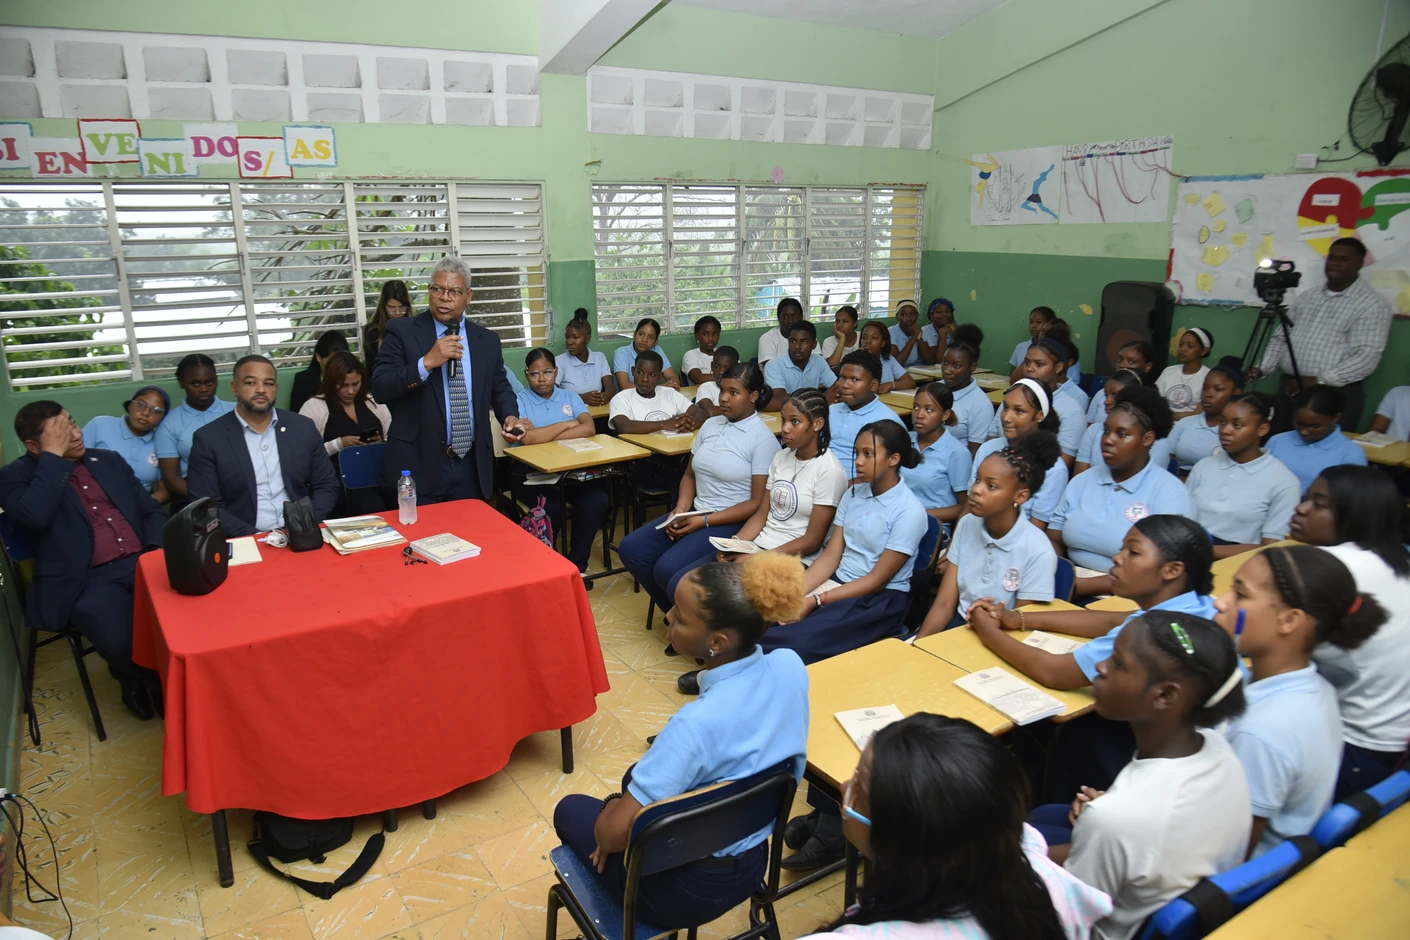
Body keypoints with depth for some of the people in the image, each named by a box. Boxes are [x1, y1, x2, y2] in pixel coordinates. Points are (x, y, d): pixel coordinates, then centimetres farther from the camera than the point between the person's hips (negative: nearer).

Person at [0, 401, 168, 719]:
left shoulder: (110, 460, 19)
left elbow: (151, 510, 19)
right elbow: (34, 515, -17)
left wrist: (158, 550, -1)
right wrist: (54, 456, -9)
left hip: (143, 563, 4)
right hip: (89, 581, -4)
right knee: (122, 644, -33)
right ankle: (140, 679, 4)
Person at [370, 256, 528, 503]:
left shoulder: (487, 340, 8)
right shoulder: (402, 331, -3)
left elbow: (500, 388, 15)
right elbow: (379, 388, -11)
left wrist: (510, 416, -6)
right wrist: (427, 362, -23)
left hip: (472, 467, 4)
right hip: (417, 466, -3)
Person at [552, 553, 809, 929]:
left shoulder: (698, 724, -37)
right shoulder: (790, 666, -17)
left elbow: (612, 834, -30)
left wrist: (612, 810, -5)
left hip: (686, 890, -6)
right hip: (753, 862, 6)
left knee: (571, 809, 22)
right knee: (640, 775, 30)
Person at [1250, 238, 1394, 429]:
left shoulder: (1372, 304, -4)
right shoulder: (1306, 296, 16)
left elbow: (1368, 357, -14)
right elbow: (1281, 338, 17)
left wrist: (1320, 380, -22)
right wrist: (1262, 368, 1)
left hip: (1336, 394, -5)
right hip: (1290, 389, 5)